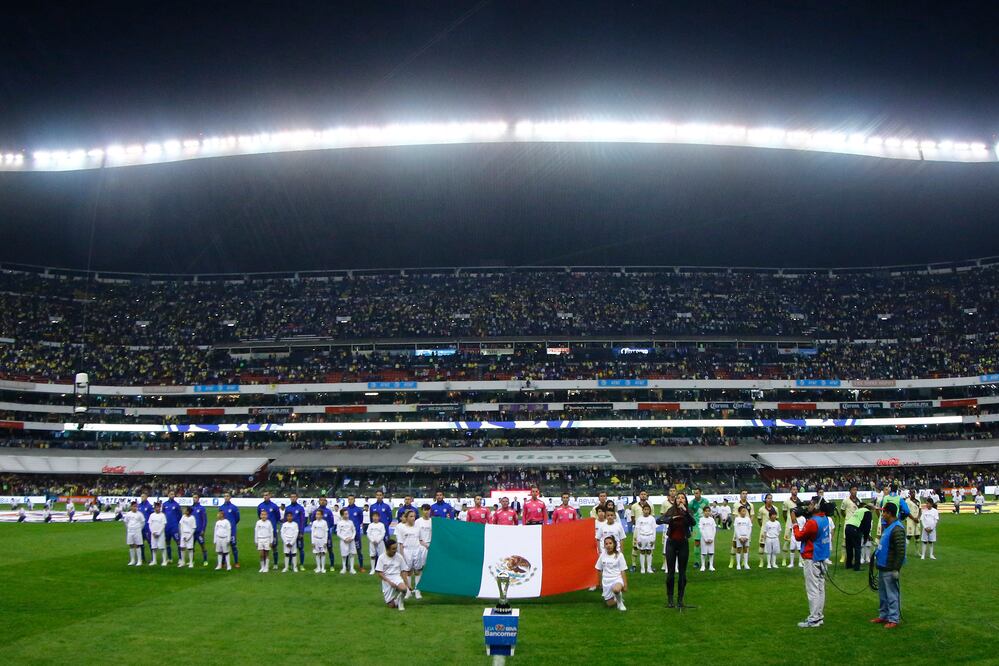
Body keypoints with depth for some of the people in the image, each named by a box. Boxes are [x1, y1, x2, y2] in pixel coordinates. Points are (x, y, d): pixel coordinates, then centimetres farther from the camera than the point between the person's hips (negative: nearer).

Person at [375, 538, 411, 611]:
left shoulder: (399, 557, -1)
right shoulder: (382, 558, -5)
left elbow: (404, 571, 4)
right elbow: (379, 573, -7)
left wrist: (407, 584, -8)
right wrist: (389, 581, -19)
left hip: (397, 577, 0)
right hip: (387, 579, 0)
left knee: (403, 588, -36)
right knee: (391, 605, -6)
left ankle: (400, 602, -5)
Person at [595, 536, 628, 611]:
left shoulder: (619, 555, -6)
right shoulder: (602, 555, 2)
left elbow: (623, 571, -5)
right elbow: (599, 570, 12)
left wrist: (625, 584, -9)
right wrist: (600, 582, 14)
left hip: (617, 579, -3)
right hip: (606, 580, 4)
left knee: (616, 589, -39)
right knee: (610, 604, 2)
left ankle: (620, 602, -7)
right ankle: (618, 598, 36)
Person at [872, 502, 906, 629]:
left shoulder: (897, 529, -20)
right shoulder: (887, 526, 10)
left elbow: (901, 551, -23)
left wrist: (896, 569, -21)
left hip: (890, 569, -10)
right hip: (882, 567, 10)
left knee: (892, 595, -1)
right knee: (882, 594, 18)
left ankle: (893, 619, 6)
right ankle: (883, 616, 28)